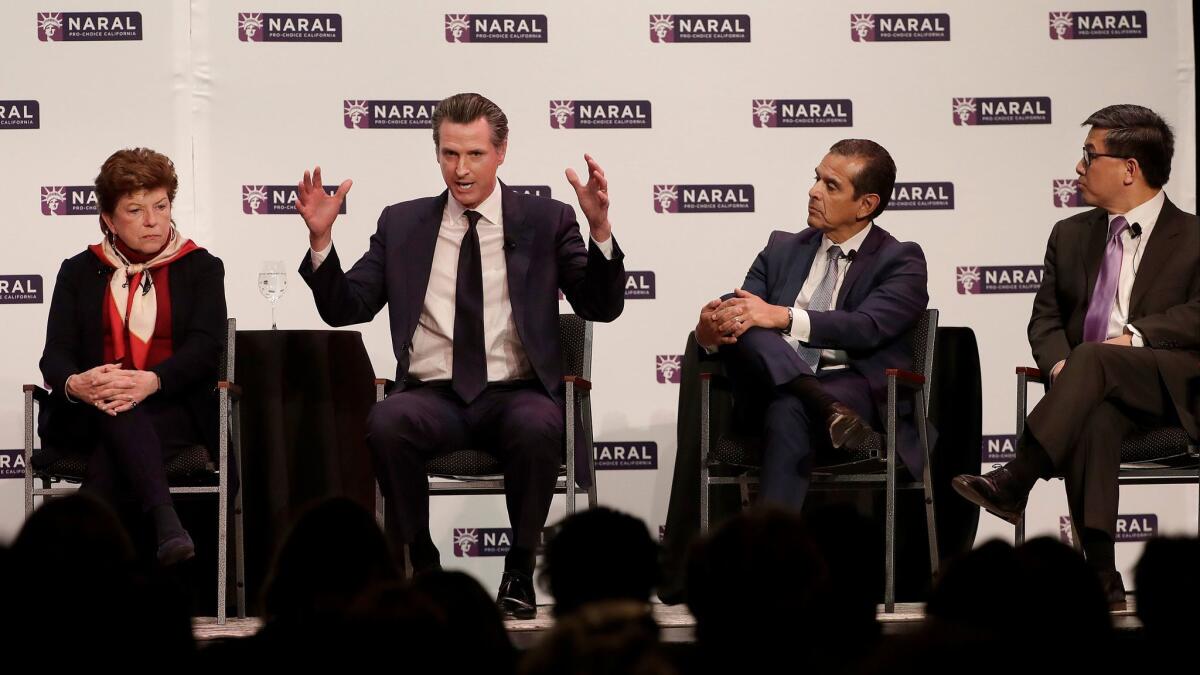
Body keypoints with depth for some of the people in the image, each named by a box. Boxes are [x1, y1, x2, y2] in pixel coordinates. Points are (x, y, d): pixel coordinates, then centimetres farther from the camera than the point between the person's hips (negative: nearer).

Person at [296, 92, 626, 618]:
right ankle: (422, 566, -14)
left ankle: (520, 569, -16)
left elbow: (602, 308, 1)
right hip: (433, 396, 1)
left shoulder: (546, 221, 10)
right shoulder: (401, 225, 15)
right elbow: (342, 309, 11)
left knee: (538, 427, -36)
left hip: (516, 393, -1)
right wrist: (321, 238, -3)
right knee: (386, 424, -33)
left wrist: (600, 229, -14)